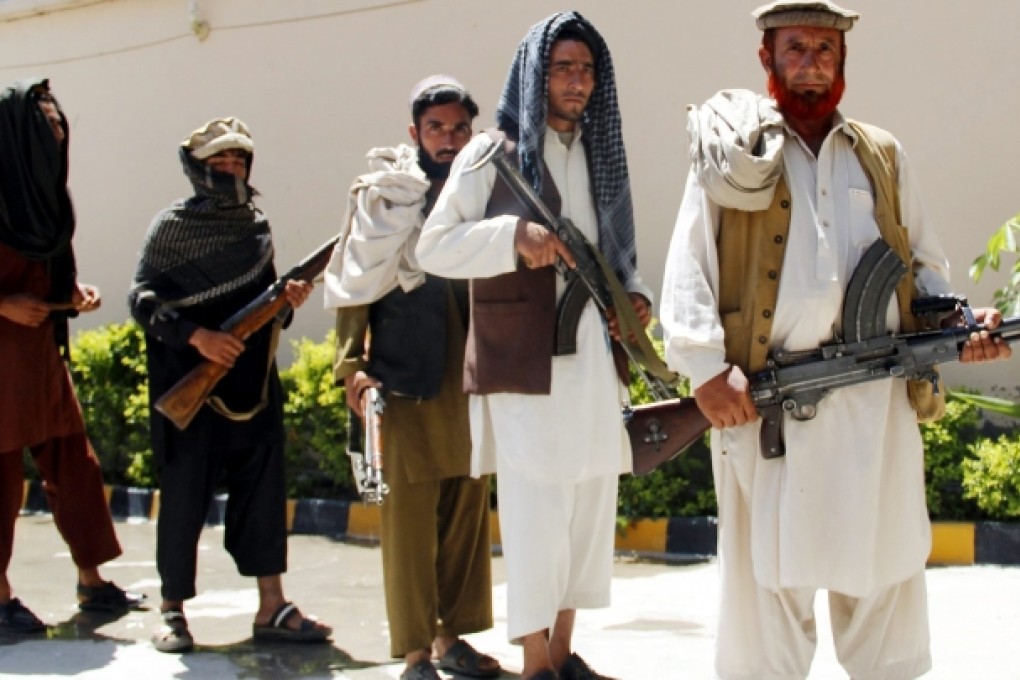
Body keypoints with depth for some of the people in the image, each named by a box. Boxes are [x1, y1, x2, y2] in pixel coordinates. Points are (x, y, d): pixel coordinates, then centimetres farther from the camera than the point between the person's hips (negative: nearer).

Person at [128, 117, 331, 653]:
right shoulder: (172, 226, -2)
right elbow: (142, 298, -9)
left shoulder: (256, 226, 13)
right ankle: (172, 610, 12)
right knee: (184, 492, 0)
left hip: (253, 382, 5)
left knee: (263, 489, 3)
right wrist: (195, 334, -20)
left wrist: (287, 299, -1)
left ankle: (271, 607, 9)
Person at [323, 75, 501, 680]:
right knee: (409, 511, -3)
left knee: (468, 506, 7)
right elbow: (355, 283, 0)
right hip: (405, 377, -4)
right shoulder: (385, 192, 1)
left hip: (469, 376, 4)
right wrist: (352, 363, -9)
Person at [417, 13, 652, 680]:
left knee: (590, 504, 10)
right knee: (536, 507, -6)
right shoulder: (492, 155, -2)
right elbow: (434, 246, -7)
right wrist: (514, 234, -22)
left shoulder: (602, 157, 14)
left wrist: (638, 295, 0)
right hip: (526, 363, -6)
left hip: (595, 359, 6)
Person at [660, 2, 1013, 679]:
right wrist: (705, 367, -16)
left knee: (884, 578, 10)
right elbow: (688, 268, -3)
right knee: (769, 580, 2)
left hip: (878, 402, 3)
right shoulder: (734, 157, 6)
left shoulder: (883, 155, 17)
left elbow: (925, 264, 20)